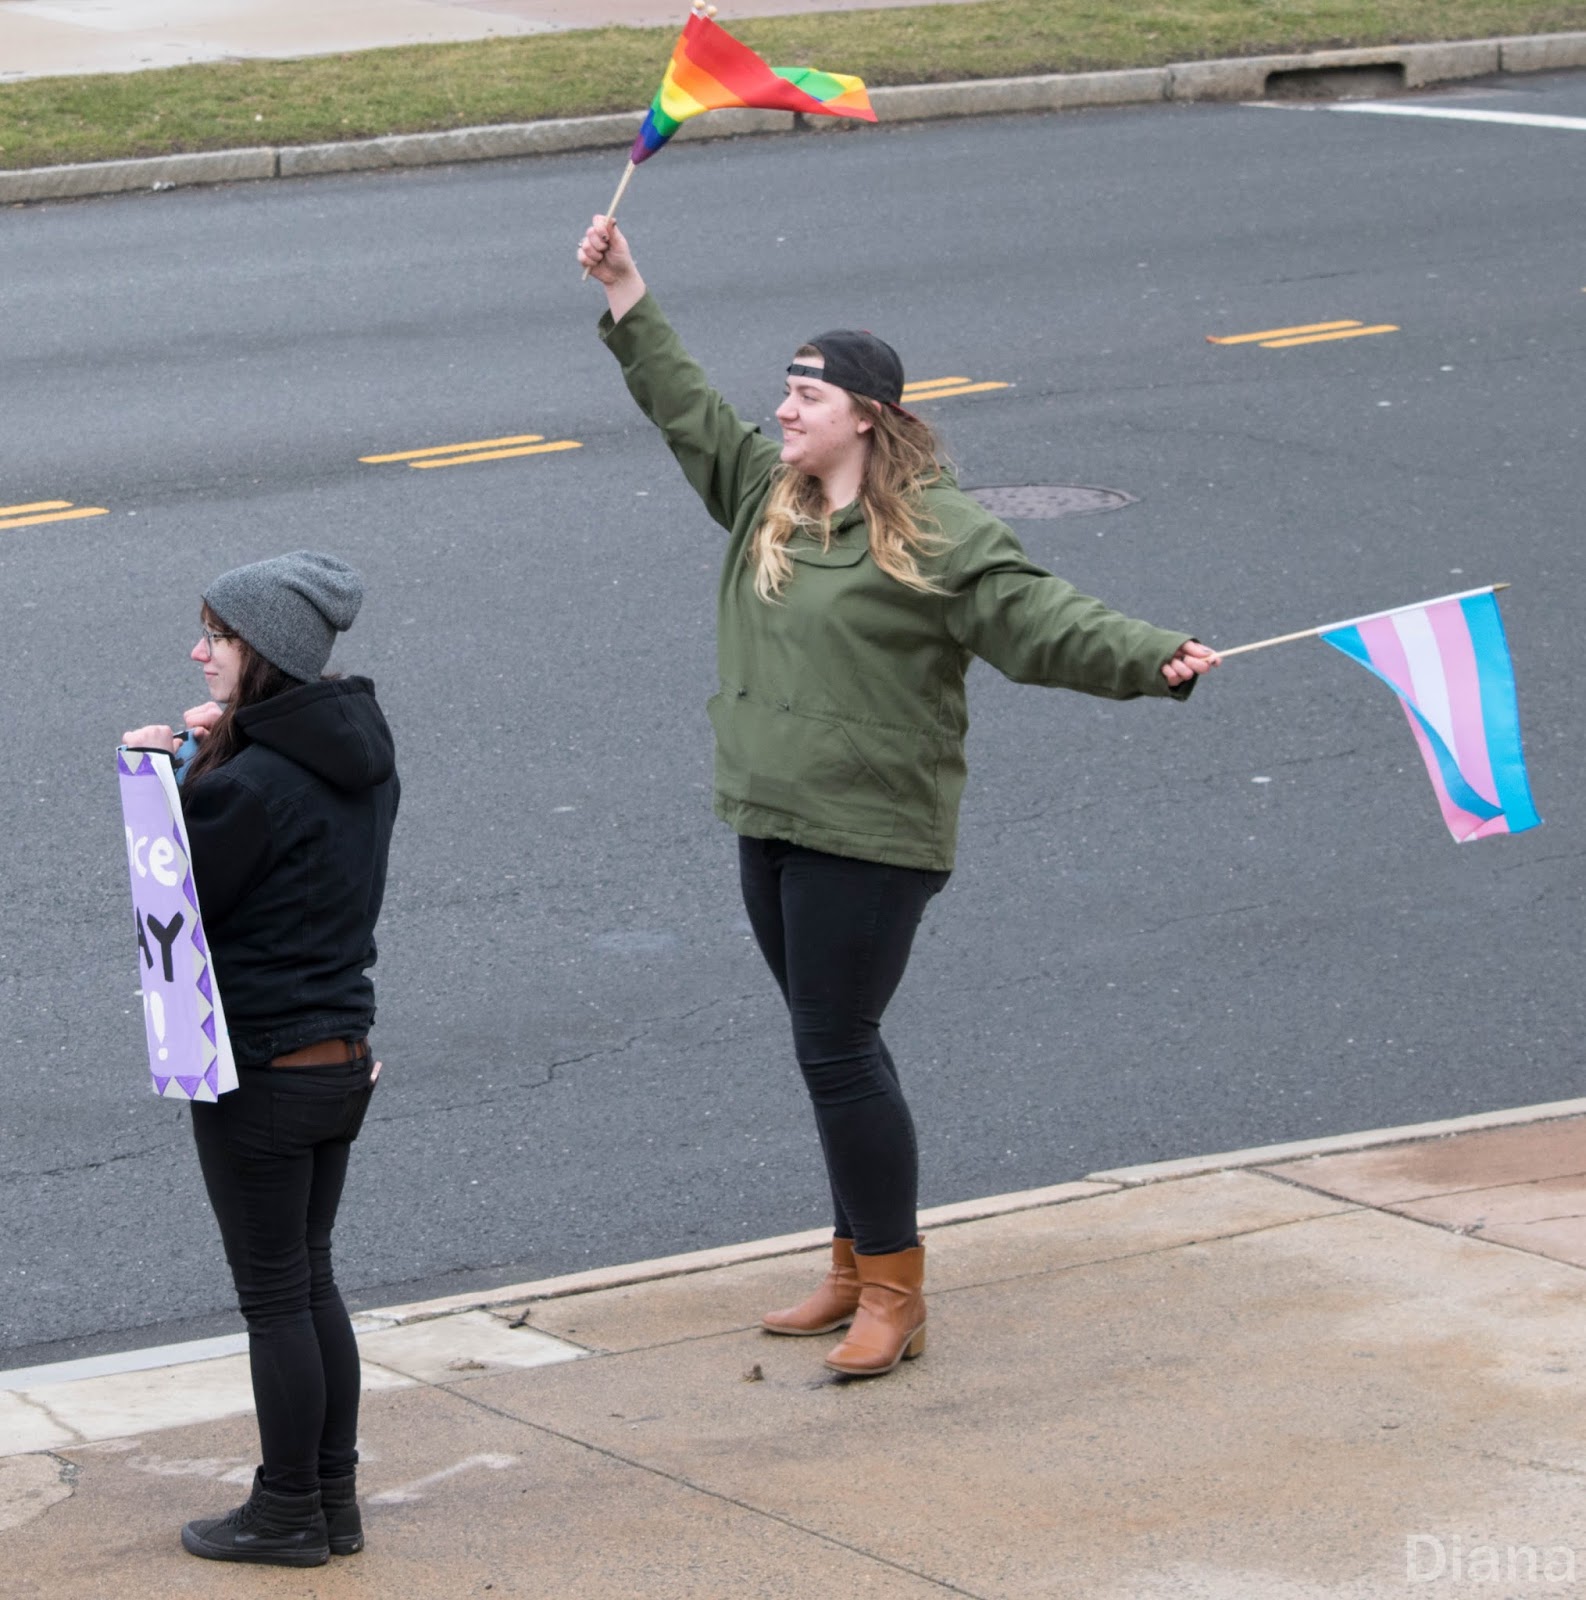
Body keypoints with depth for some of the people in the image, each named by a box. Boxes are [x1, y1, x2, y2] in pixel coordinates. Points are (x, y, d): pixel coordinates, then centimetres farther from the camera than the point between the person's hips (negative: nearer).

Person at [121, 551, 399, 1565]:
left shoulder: (254, 784, -22)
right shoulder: (363, 759, 4)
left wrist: (171, 775, -11)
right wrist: (205, 766, -3)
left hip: (261, 1077, -8)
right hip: (342, 1054, 8)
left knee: (275, 1298, 4)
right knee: (311, 1280, 18)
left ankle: (288, 1515, 14)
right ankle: (334, 1500, 25)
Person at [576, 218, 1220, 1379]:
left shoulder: (937, 531, -13)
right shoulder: (765, 493, 10)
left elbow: (1040, 618, -20)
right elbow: (685, 408, 23)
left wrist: (1155, 660, -34)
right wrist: (627, 295, 24)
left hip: (871, 836, -8)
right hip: (771, 823, 8)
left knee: (838, 1052, -7)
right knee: (834, 1049, 16)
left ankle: (894, 1292, 3)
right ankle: (858, 1269, 27)